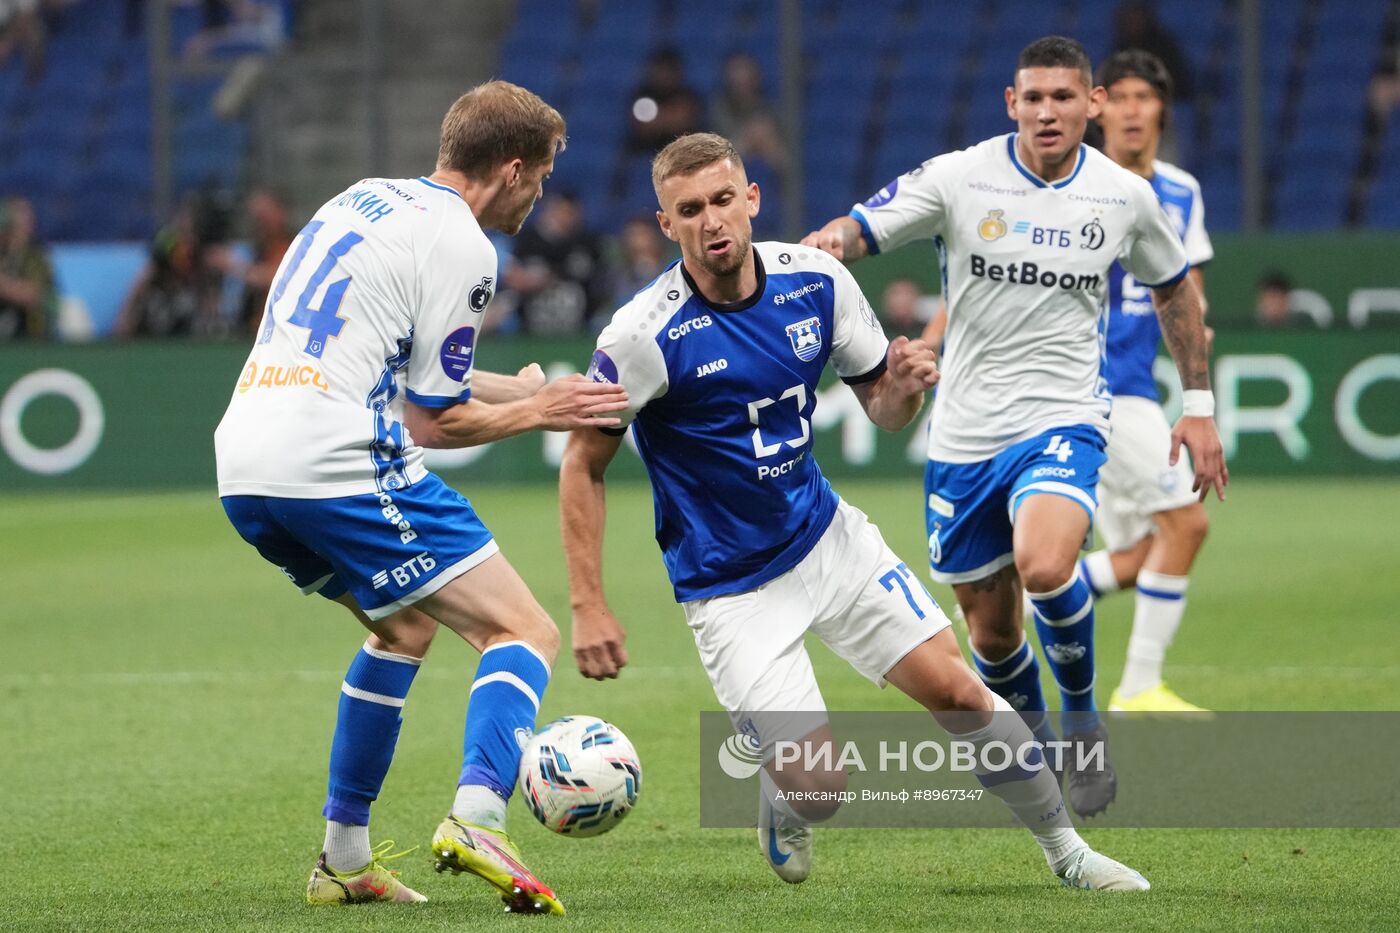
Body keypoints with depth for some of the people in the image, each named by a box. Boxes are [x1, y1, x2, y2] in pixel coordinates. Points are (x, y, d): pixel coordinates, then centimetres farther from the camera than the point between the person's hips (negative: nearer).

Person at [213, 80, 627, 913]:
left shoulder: (368, 200, 22)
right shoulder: (460, 246, -4)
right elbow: (433, 423, -2)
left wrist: (524, 390, 34)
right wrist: (537, 413, 13)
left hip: (243, 469, 9)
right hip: (337, 466, -9)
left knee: (407, 627, 30)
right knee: (525, 633, -4)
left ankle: (345, 860, 27)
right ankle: (477, 819, -30)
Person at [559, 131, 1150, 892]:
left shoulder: (817, 282, -7)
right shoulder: (646, 335, -21)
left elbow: (882, 409, 6)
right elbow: (583, 465, -12)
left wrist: (903, 388, -19)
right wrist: (588, 608, -17)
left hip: (829, 538, 4)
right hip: (730, 590, -4)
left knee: (956, 690, -2)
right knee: (819, 787, -13)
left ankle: (1066, 851, 19)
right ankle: (779, 810, 25)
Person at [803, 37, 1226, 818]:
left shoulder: (1126, 196, 0)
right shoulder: (959, 179, -6)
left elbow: (1175, 289, 17)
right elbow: (857, 231, -10)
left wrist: (1200, 403, 15)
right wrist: (825, 245, -34)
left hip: (1064, 418, -1)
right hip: (965, 433, 1)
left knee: (1045, 566, -30)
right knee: (991, 628, 7)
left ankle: (1083, 718, -4)